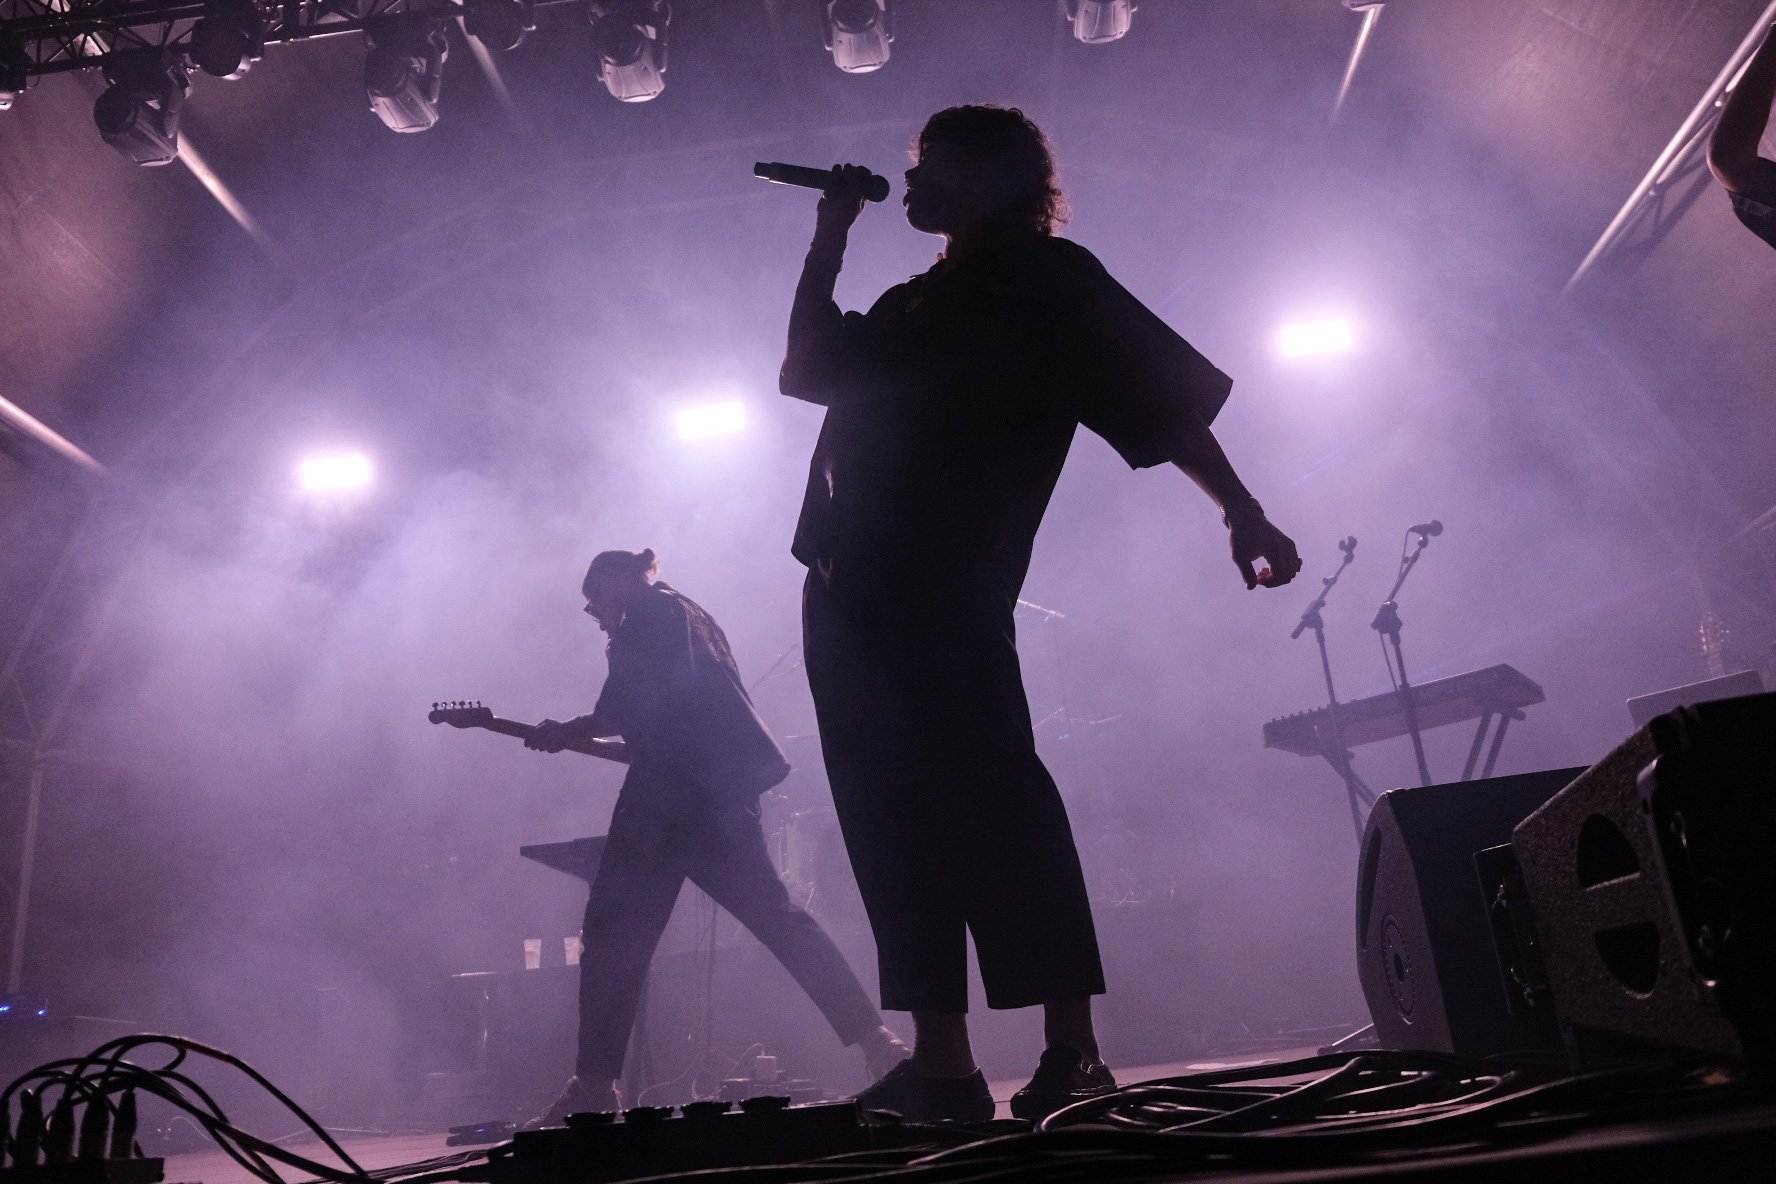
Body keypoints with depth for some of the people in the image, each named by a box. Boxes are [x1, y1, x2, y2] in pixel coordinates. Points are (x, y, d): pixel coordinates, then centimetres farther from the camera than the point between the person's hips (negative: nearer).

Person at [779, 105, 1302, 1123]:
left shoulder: (1046, 276, 8)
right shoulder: (915, 302, 29)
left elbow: (1161, 392, 3)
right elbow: (806, 371, 33)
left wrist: (1241, 510, -4)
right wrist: (832, 234, 31)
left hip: (946, 589, -8)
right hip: (854, 592, 8)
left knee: (995, 792, -13)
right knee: (893, 813, 2)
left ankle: (1073, 1051, -6)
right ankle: (941, 1064, 6)